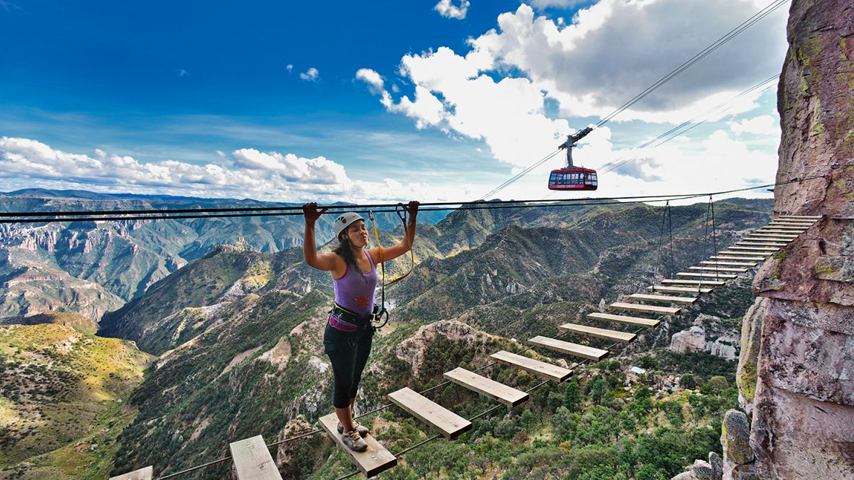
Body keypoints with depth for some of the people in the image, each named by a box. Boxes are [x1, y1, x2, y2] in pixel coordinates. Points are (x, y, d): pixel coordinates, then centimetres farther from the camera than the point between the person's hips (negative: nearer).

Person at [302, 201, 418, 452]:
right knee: (343, 382, 11)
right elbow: (311, 260, -42)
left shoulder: (372, 256, -2)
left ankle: (347, 422, 46)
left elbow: (405, 246, 3)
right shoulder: (337, 260, -20)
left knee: (354, 379, 23)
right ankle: (348, 431, 34)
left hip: (364, 328, 7)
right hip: (341, 330, -6)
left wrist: (412, 218, -4)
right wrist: (310, 224, -52)